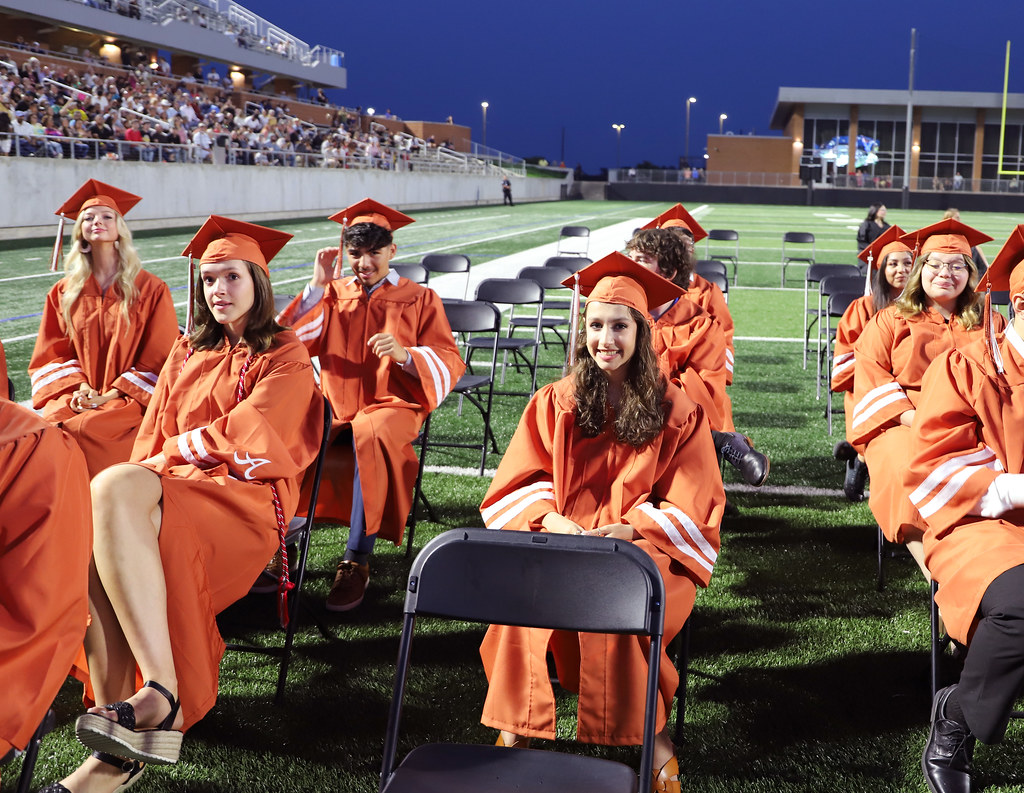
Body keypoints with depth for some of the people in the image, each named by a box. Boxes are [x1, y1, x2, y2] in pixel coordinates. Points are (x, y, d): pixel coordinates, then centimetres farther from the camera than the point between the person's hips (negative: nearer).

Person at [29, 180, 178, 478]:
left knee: (82, 430, -32)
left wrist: (110, 396, -10)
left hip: (128, 400, -3)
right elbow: (51, 354, 12)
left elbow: (159, 360, 0)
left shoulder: (152, 290, 4)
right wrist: (76, 391, -8)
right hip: (76, 397, 3)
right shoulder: (63, 293, 14)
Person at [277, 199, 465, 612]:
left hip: (391, 408, -3)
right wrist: (317, 286, -2)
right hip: (336, 408, 3)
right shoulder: (333, 295, 15)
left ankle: (357, 562, -30)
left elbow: (450, 364, 2)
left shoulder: (419, 299, 9)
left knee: (369, 436, -38)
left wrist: (405, 355, -17)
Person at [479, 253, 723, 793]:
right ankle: (516, 730, -21)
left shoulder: (675, 410, 5)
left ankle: (653, 740, -20)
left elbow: (691, 506, 2)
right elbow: (518, 484, 9)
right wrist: (554, 520, -13)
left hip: (645, 547, -2)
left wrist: (624, 530, -14)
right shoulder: (555, 402, 12)